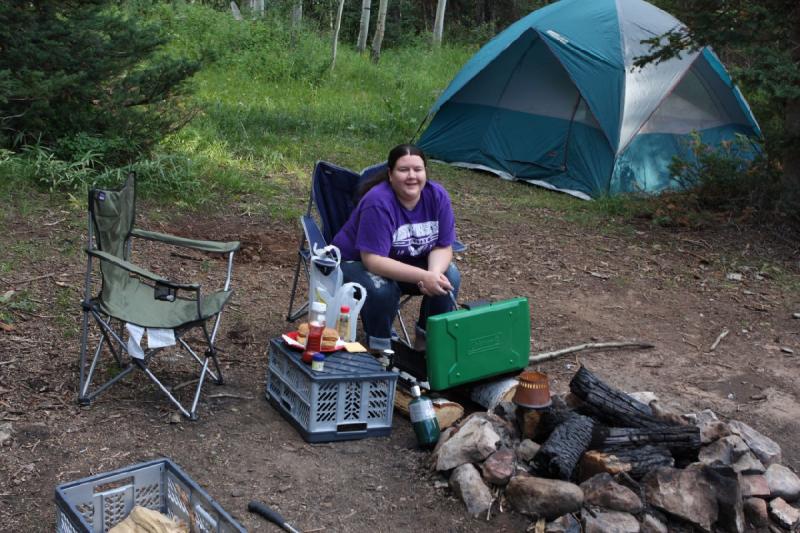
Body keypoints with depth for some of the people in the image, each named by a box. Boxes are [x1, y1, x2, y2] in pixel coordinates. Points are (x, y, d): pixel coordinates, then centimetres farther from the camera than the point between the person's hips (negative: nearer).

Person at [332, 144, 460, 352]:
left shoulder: (437, 196, -14)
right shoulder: (378, 203, -31)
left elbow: (443, 247, -9)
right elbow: (373, 260, -34)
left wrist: (434, 273, -31)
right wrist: (423, 277, -40)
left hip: (408, 262, 5)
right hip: (356, 262, -5)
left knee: (450, 276, -18)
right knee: (382, 289, -36)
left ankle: (427, 337, 3)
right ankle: (379, 347, -9)